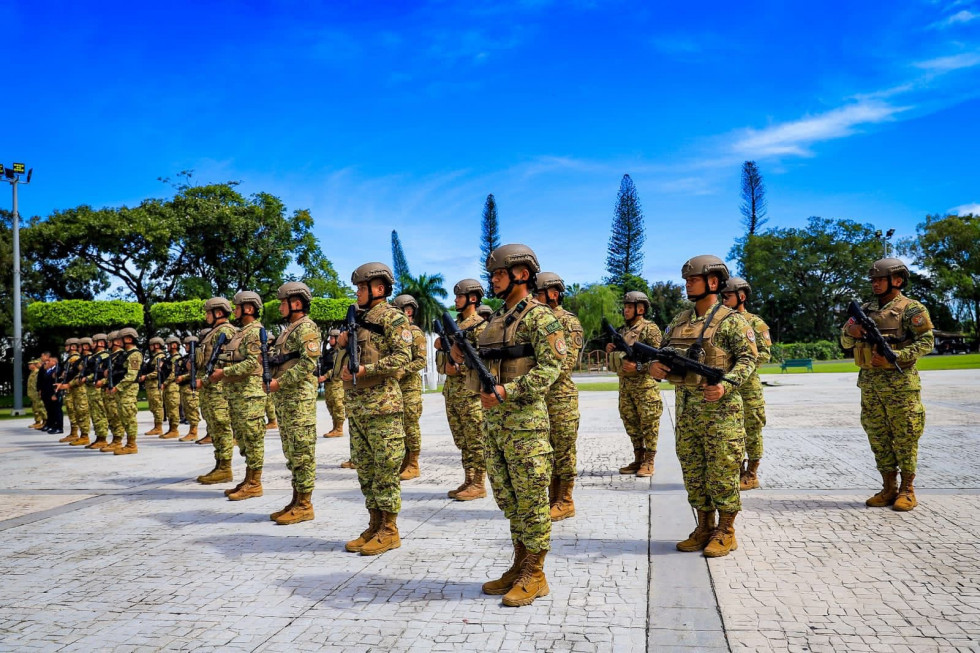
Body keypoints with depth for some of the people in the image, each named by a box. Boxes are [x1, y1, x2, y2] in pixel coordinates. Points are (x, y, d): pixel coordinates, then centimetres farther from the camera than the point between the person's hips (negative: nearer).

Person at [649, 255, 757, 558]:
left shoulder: (731, 320, -5)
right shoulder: (679, 320, 14)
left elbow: (748, 358, -9)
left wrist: (726, 385, -24)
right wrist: (654, 366, -5)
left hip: (719, 410, -6)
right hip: (685, 410, 6)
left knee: (722, 472, 1)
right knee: (693, 472, 11)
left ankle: (726, 532, 14)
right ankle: (704, 528, 24)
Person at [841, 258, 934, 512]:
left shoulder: (911, 309, -4)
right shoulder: (866, 309, 14)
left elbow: (926, 341, -11)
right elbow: (846, 344, 15)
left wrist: (893, 357, -20)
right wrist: (849, 331, -8)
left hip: (900, 383, -6)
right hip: (870, 383, 6)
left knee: (904, 436, 1)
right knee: (878, 436, 8)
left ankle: (907, 490, 11)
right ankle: (888, 489, 17)